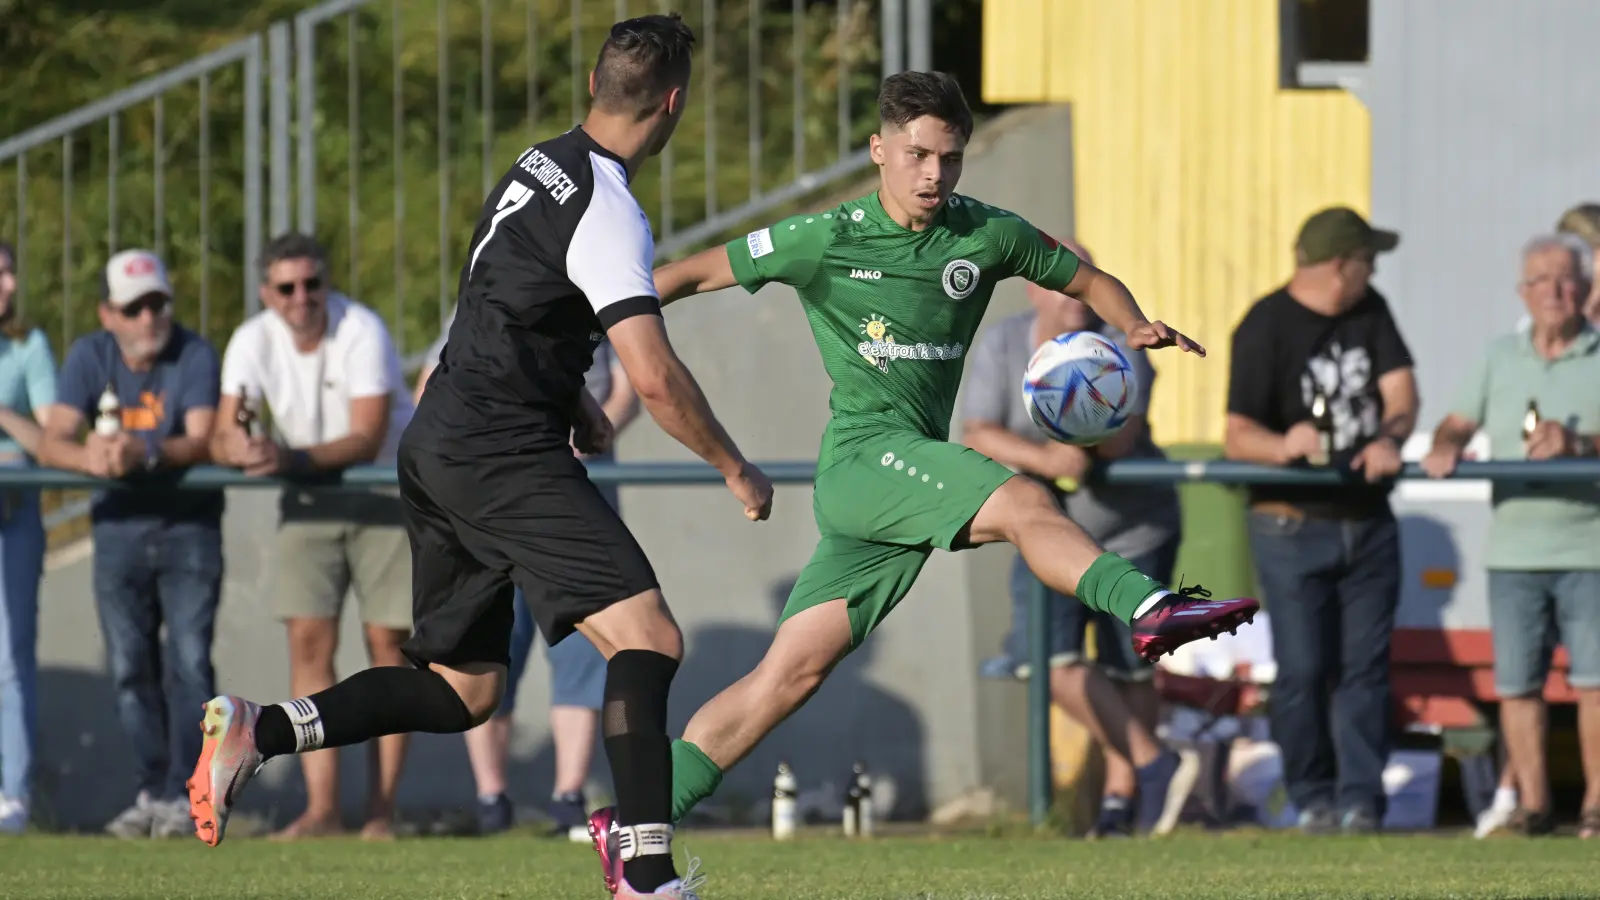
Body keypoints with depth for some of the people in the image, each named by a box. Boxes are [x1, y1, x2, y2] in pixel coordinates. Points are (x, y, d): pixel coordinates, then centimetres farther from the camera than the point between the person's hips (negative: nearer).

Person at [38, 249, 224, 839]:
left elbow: (201, 442, -27)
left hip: (189, 523, -3)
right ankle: (153, 790, 13)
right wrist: (89, 458, -39)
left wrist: (144, 454, -47)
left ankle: (183, 795, -7)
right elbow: (51, 442, -15)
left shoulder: (195, 356, -14)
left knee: (189, 662, -10)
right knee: (130, 667, 4)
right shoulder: (90, 357, -5)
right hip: (118, 525, 3)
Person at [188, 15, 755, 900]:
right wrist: (735, 471, -8)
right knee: (647, 636, -18)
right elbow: (655, 377, -21)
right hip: (501, 454, -10)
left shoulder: (541, 164, 13)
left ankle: (258, 729, 5)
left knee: (463, 688, 16)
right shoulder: (607, 213, -15)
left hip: (438, 446, 10)